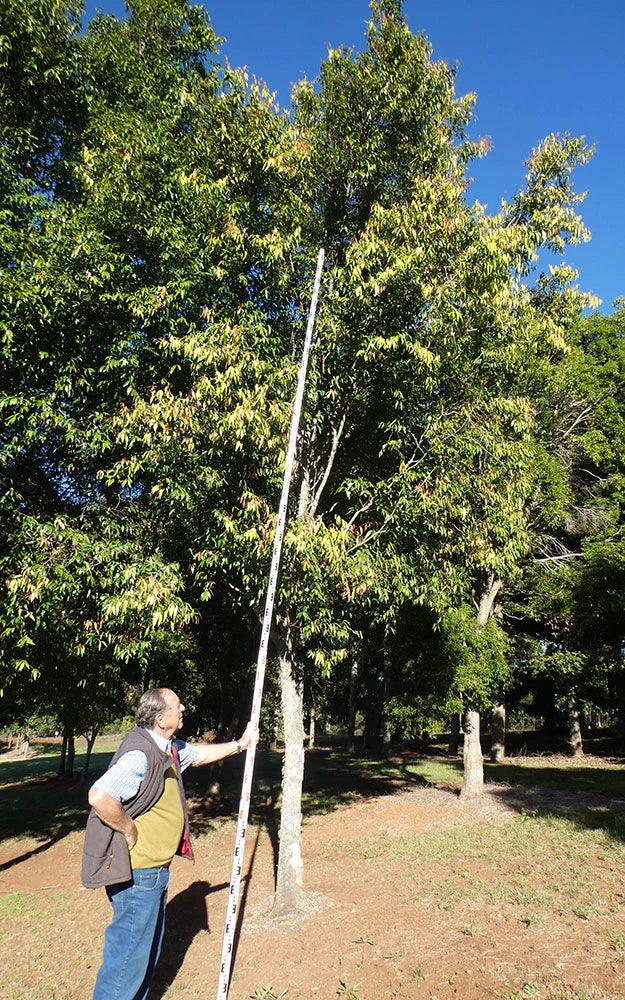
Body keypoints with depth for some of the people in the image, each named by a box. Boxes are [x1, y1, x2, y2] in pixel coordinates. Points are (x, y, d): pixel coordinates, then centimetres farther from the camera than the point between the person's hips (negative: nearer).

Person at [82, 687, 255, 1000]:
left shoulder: (169, 749, 5)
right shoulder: (140, 755, -27)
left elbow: (200, 754, 25)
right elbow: (99, 796, -39)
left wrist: (239, 744, 27)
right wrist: (130, 831, -25)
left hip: (155, 869, 10)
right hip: (137, 873, -10)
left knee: (149, 948, 23)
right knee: (130, 952, 3)